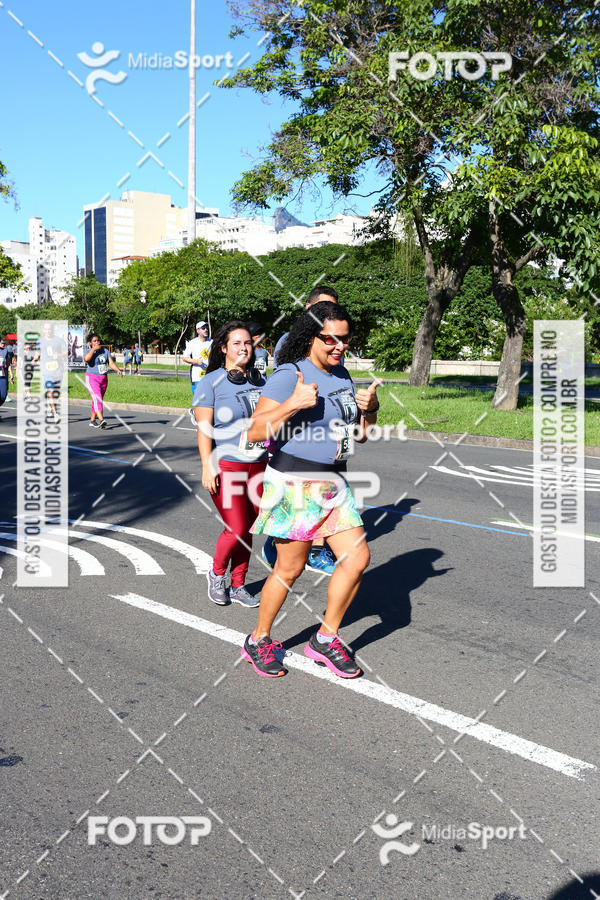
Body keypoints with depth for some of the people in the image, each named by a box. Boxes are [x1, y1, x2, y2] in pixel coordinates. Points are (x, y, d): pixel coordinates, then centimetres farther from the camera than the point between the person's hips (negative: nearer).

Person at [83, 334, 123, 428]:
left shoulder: (105, 351, 7)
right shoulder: (88, 352, -5)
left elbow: (111, 363, 1)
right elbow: (86, 359, -28)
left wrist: (118, 370, -17)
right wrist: (93, 349, -19)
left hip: (103, 379, 5)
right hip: (91, 378, -5)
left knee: (98, 400, 12)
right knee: (97, 399, -20)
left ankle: (92, 421, 24)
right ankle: (101, 420, -32)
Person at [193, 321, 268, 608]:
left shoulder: (259, 380, 10)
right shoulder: (211, 382, -6)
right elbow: (204, 428, -9)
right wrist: (207, 467, -15)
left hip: (258, 465, 5)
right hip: (226, 466, -5)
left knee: (247, 530, 7)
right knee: (236, 529, -9)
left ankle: (238, 586, 21)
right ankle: (217, 573, 18)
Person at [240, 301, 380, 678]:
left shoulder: (342, 376, 11)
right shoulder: (289, 376, -13)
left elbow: (360, 434, 18)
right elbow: (256, 432, -20)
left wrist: (369, 409, -3)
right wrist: (293, 404, -32)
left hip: (333, 483, 7)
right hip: (294, 484, -7)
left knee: (357, 557, 2)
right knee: (290, 568, 1)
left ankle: (325, 640, 18)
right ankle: (259, 641, 23)